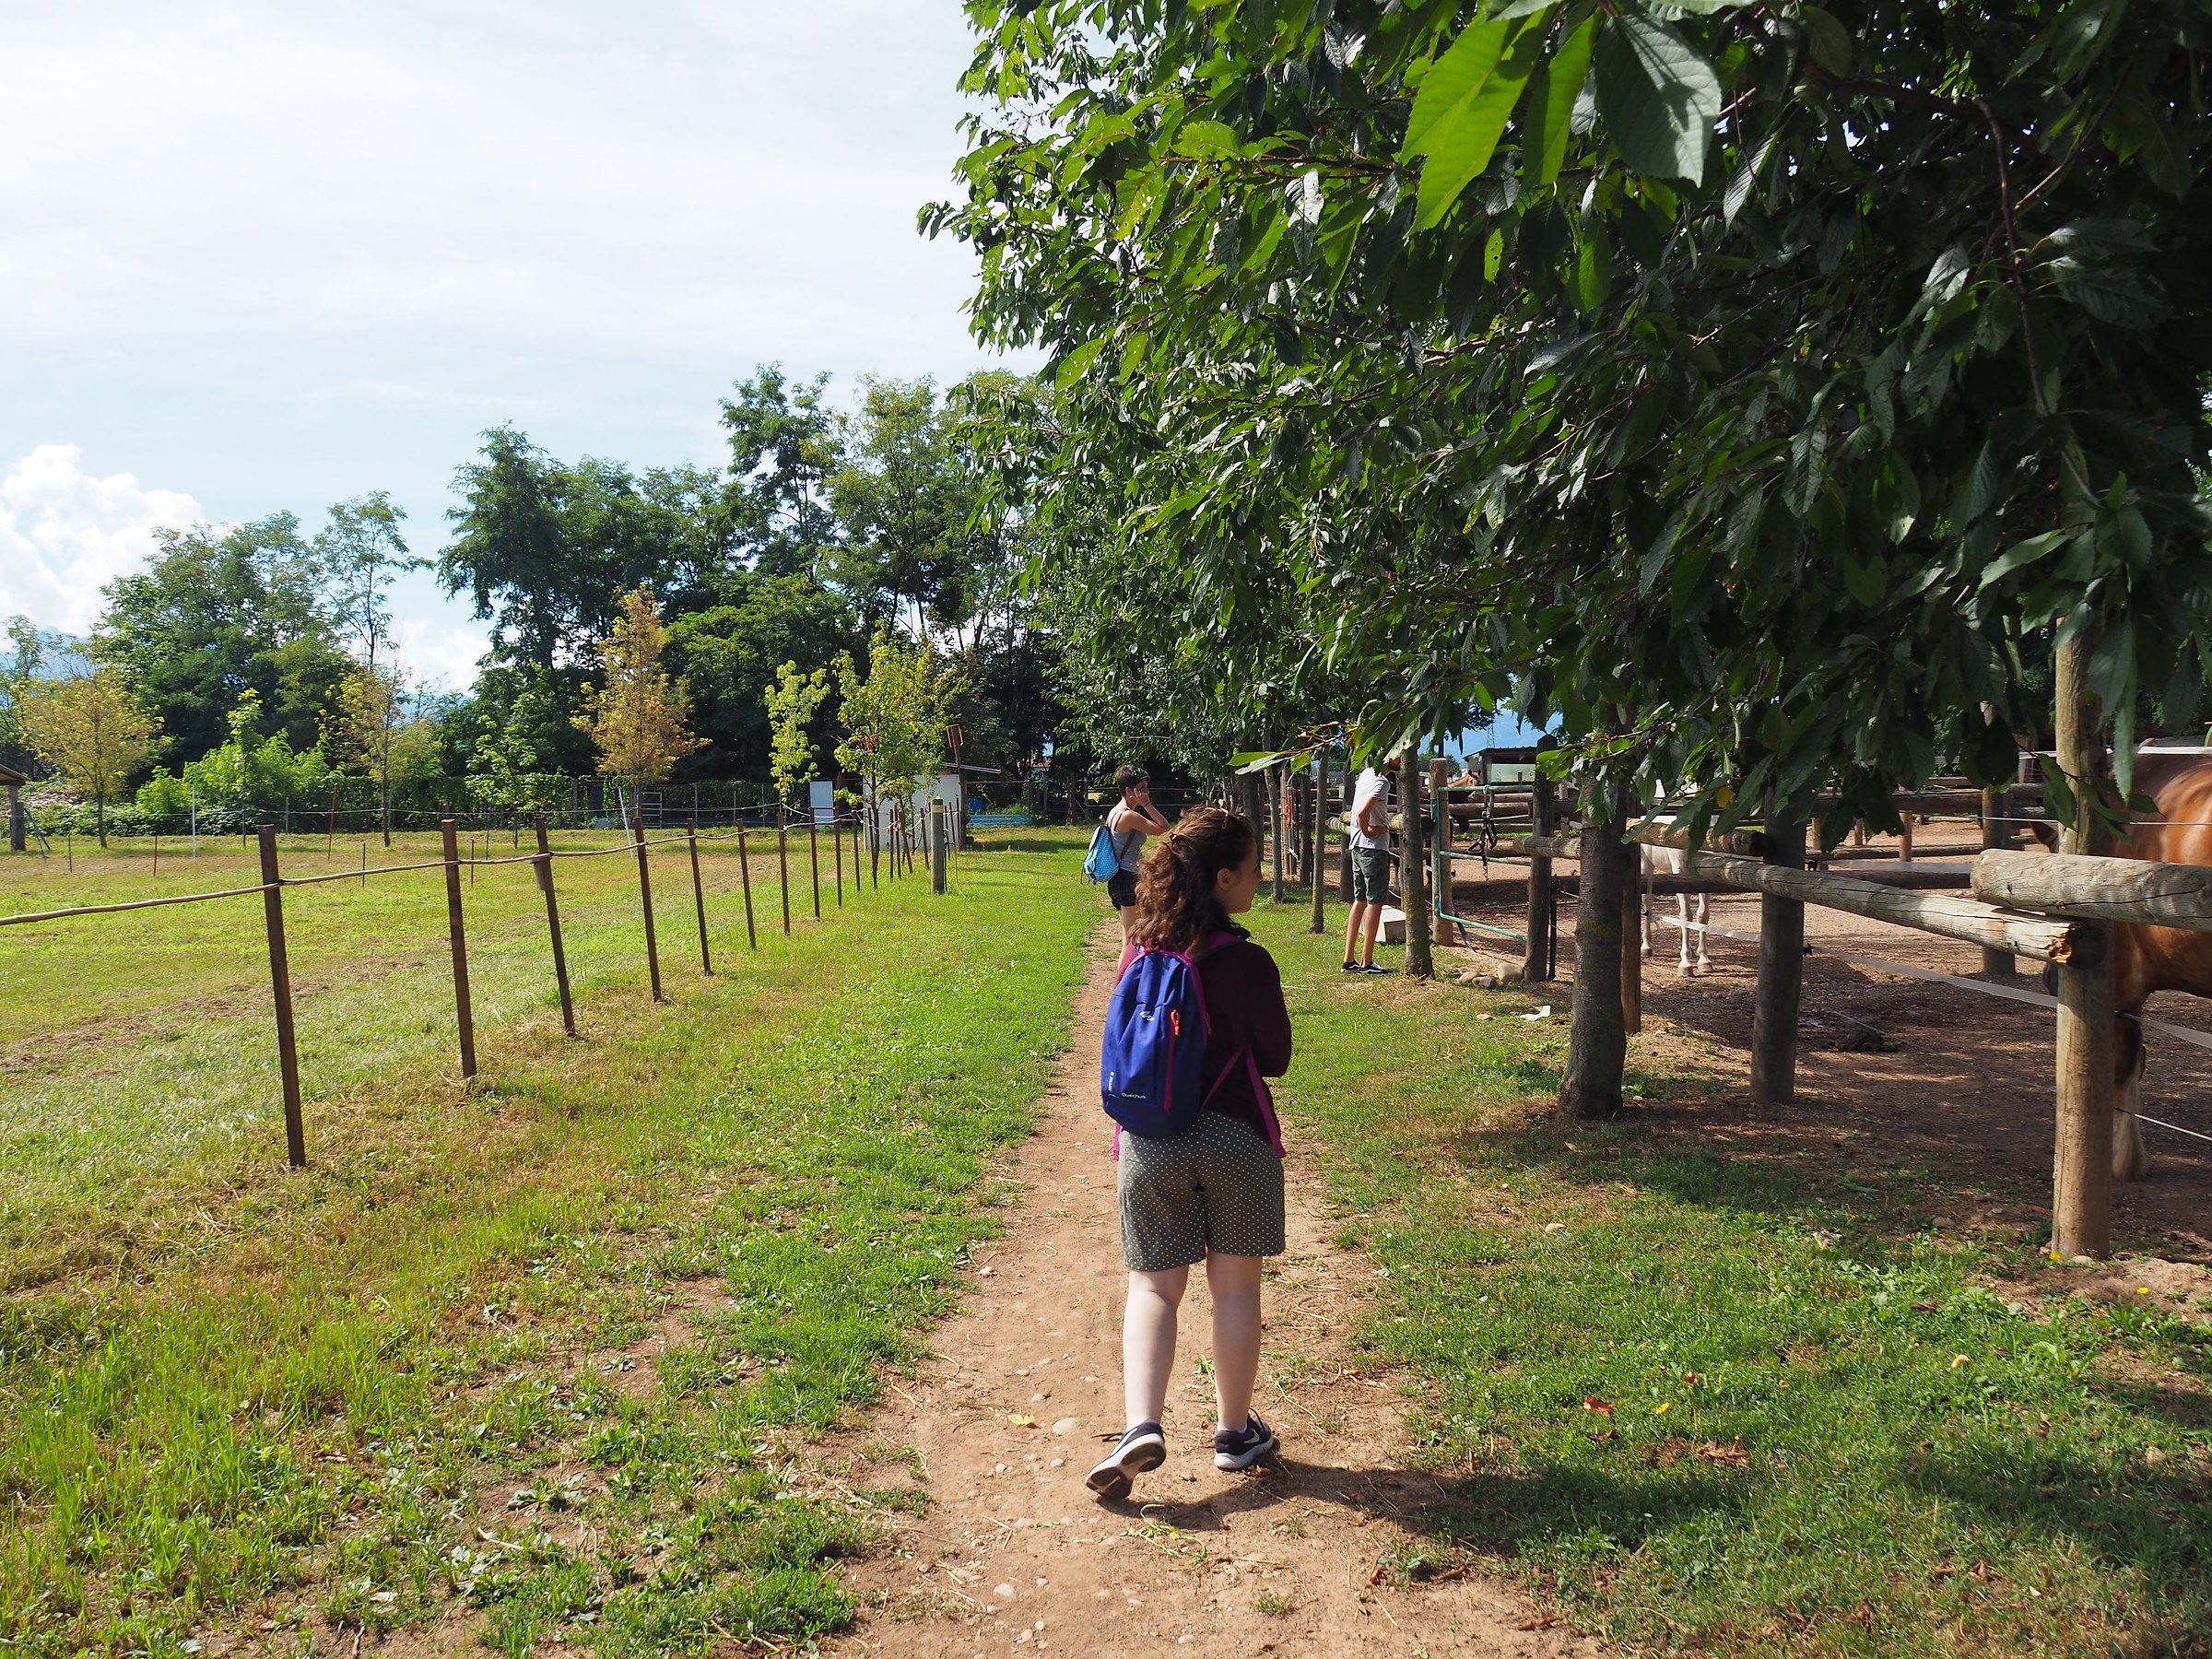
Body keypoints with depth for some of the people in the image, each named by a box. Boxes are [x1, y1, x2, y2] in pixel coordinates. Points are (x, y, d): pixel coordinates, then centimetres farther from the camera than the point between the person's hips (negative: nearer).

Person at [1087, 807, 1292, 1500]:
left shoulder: (1139, 953, -1)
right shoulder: (1246, 962, -16)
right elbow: (1276, 1058, -4)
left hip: (1151, 1142, 3)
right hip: (1236, 1137, -3)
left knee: (1153, 1287, 11)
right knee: (1234, 1288, 12)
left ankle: (1141, 1426, -3)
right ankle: (1234, 1431, 24)